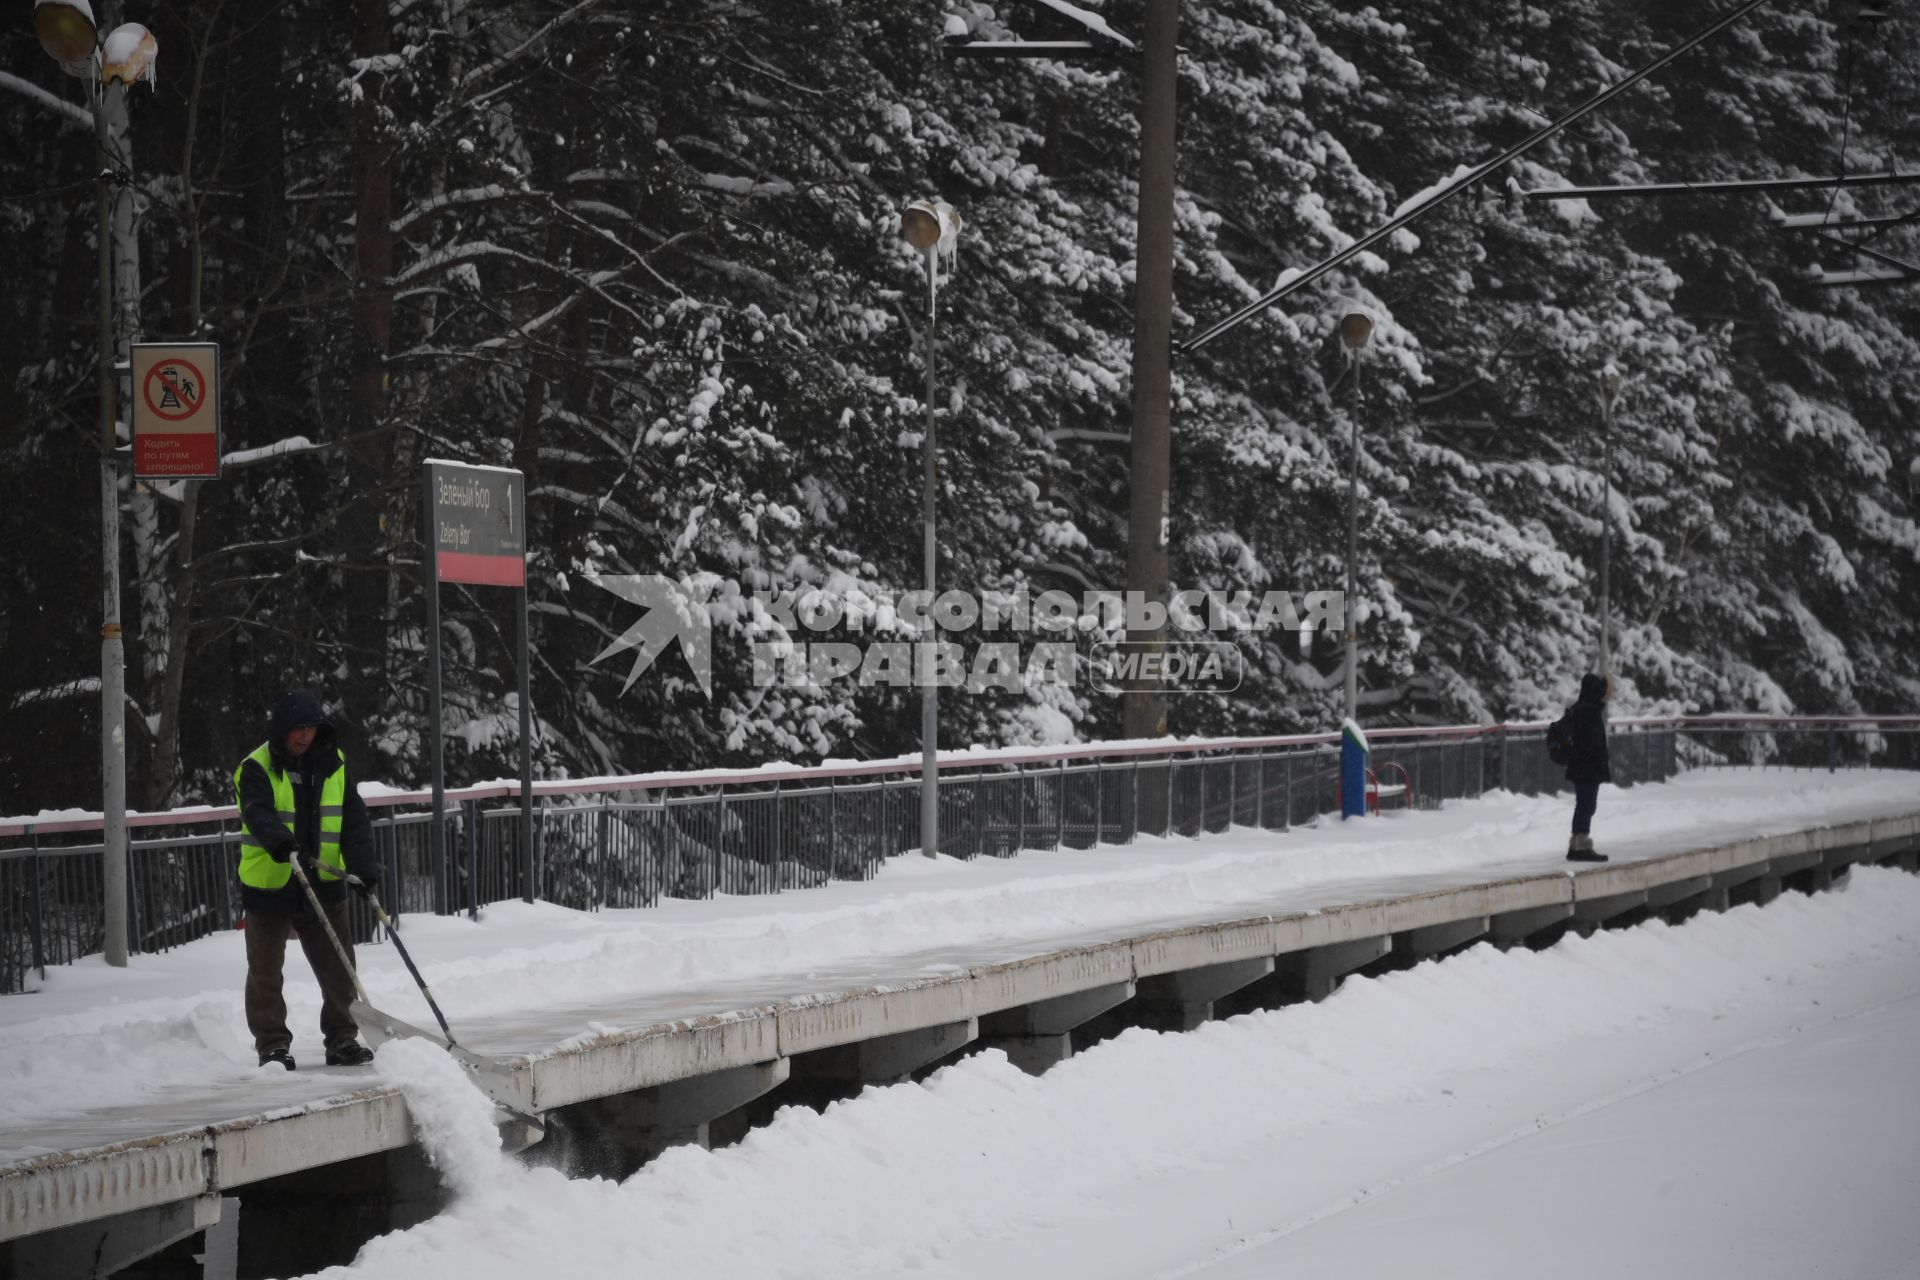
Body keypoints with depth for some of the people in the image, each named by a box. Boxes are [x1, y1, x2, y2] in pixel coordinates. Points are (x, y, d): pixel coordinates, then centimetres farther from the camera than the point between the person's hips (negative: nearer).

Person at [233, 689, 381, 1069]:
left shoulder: (333, 766, 5)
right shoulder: (257, 768, -9)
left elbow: (354, 821, 1)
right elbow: (257, 813, -26)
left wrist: (363, 866, -14)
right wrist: (278, 839, -47)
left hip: (323, 884, 3)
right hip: (268, 885, -3)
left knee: (338, 968, 6)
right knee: (265, 973, 4)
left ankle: (342, 1039, 17)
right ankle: (273, 1045, 13)